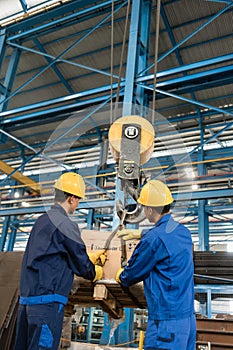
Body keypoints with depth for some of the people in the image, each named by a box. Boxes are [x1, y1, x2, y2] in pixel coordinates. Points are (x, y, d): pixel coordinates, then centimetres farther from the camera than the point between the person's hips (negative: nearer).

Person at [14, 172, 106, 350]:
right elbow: (81, 263, -6)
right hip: (47, 302, -9)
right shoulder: (65, 225, -14)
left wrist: (92, 257, 31)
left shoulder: (42, 220, 14)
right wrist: (97, 272, 15)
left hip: (26, 298, 10)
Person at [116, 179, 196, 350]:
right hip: (189, 316, 9)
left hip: (166, 321, -9)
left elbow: (132, 274, -7)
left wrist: (119, 275, 15)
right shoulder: (182, 231, 5)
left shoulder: (154, 240, -21)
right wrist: (138, 233, 41)